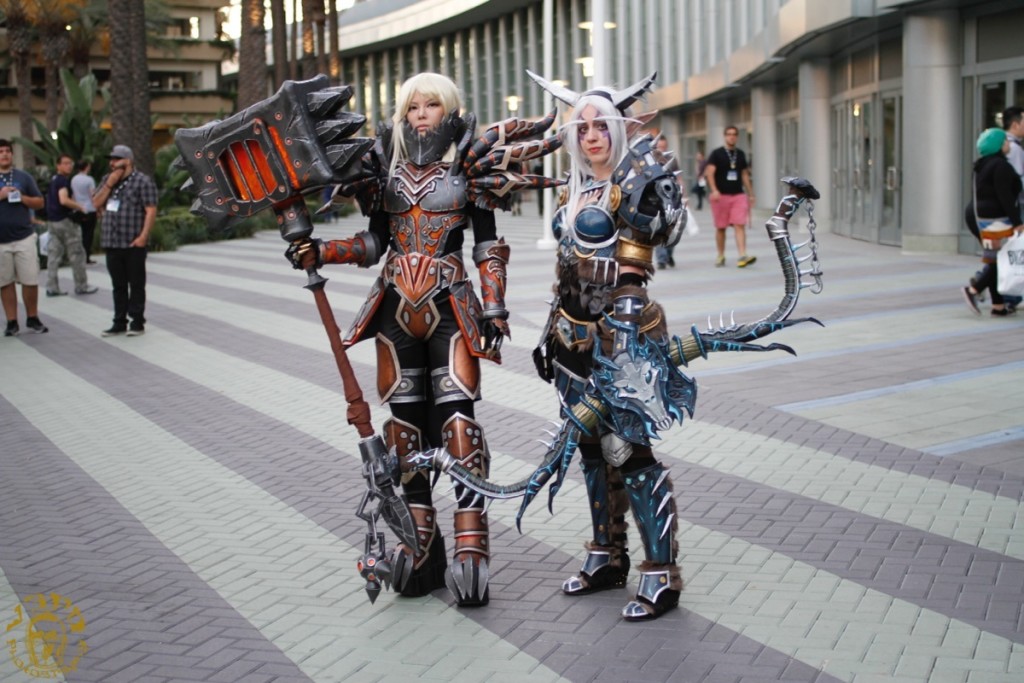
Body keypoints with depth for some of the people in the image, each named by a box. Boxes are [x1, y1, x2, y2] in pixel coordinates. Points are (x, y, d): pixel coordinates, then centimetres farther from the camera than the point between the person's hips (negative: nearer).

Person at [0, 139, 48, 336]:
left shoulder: (24, 177, 7)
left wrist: (23, 198, -11)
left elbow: (40, 203, 8)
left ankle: (32, 318, 15)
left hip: (24, 237, 0)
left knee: (31, 281, 0)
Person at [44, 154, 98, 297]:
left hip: (52, 220, 9)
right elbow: (64, 200, -28)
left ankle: (52, 287, 5)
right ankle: (81, 286, 7)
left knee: (53, 254, 7)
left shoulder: (53, 180, 16)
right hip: (65, 220, -9)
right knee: (76, 254, 1)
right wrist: (80, 207, -16)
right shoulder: (64, 180, -14)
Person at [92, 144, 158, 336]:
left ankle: (137, 322, 7)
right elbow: (96, 202, 8)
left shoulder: (142, 181, -7)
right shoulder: (107, 179, 15)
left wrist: (143, 236, -20)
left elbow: (151, 210, -12)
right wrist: (109, 185, -5)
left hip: (133, 243, -6)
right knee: (118, 285, 12)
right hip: (111, 243, 6)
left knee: (136, 284, 1)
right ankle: (119, 322, 18)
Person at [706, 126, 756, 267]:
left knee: (740, 225, -10)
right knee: (721, 227, 6)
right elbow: (710, 172, -11)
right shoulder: (717, 154, -1)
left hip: (738, 195, 3)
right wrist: (714, 190, -26)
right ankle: (721, 256, 19)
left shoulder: (740, 154, 13)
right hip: (721, 195, -3)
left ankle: (743, 256, -18)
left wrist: (750, 194, 17)